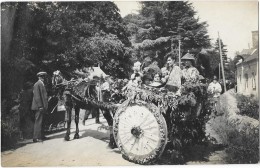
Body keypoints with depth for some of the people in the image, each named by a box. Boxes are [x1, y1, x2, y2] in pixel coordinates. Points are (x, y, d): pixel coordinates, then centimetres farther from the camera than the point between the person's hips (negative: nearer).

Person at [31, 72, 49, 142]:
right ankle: (36, 138, -1)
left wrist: (44, 106, 18)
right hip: (39, 107, -10)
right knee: (38, 122, -6)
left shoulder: (41, 83, 17)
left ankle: (41, 136, 22)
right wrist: (40, 106, -21)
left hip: (41, 107, 10)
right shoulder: (39, 83, -12)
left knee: (40, 121, 14)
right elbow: (37, 96, -19)